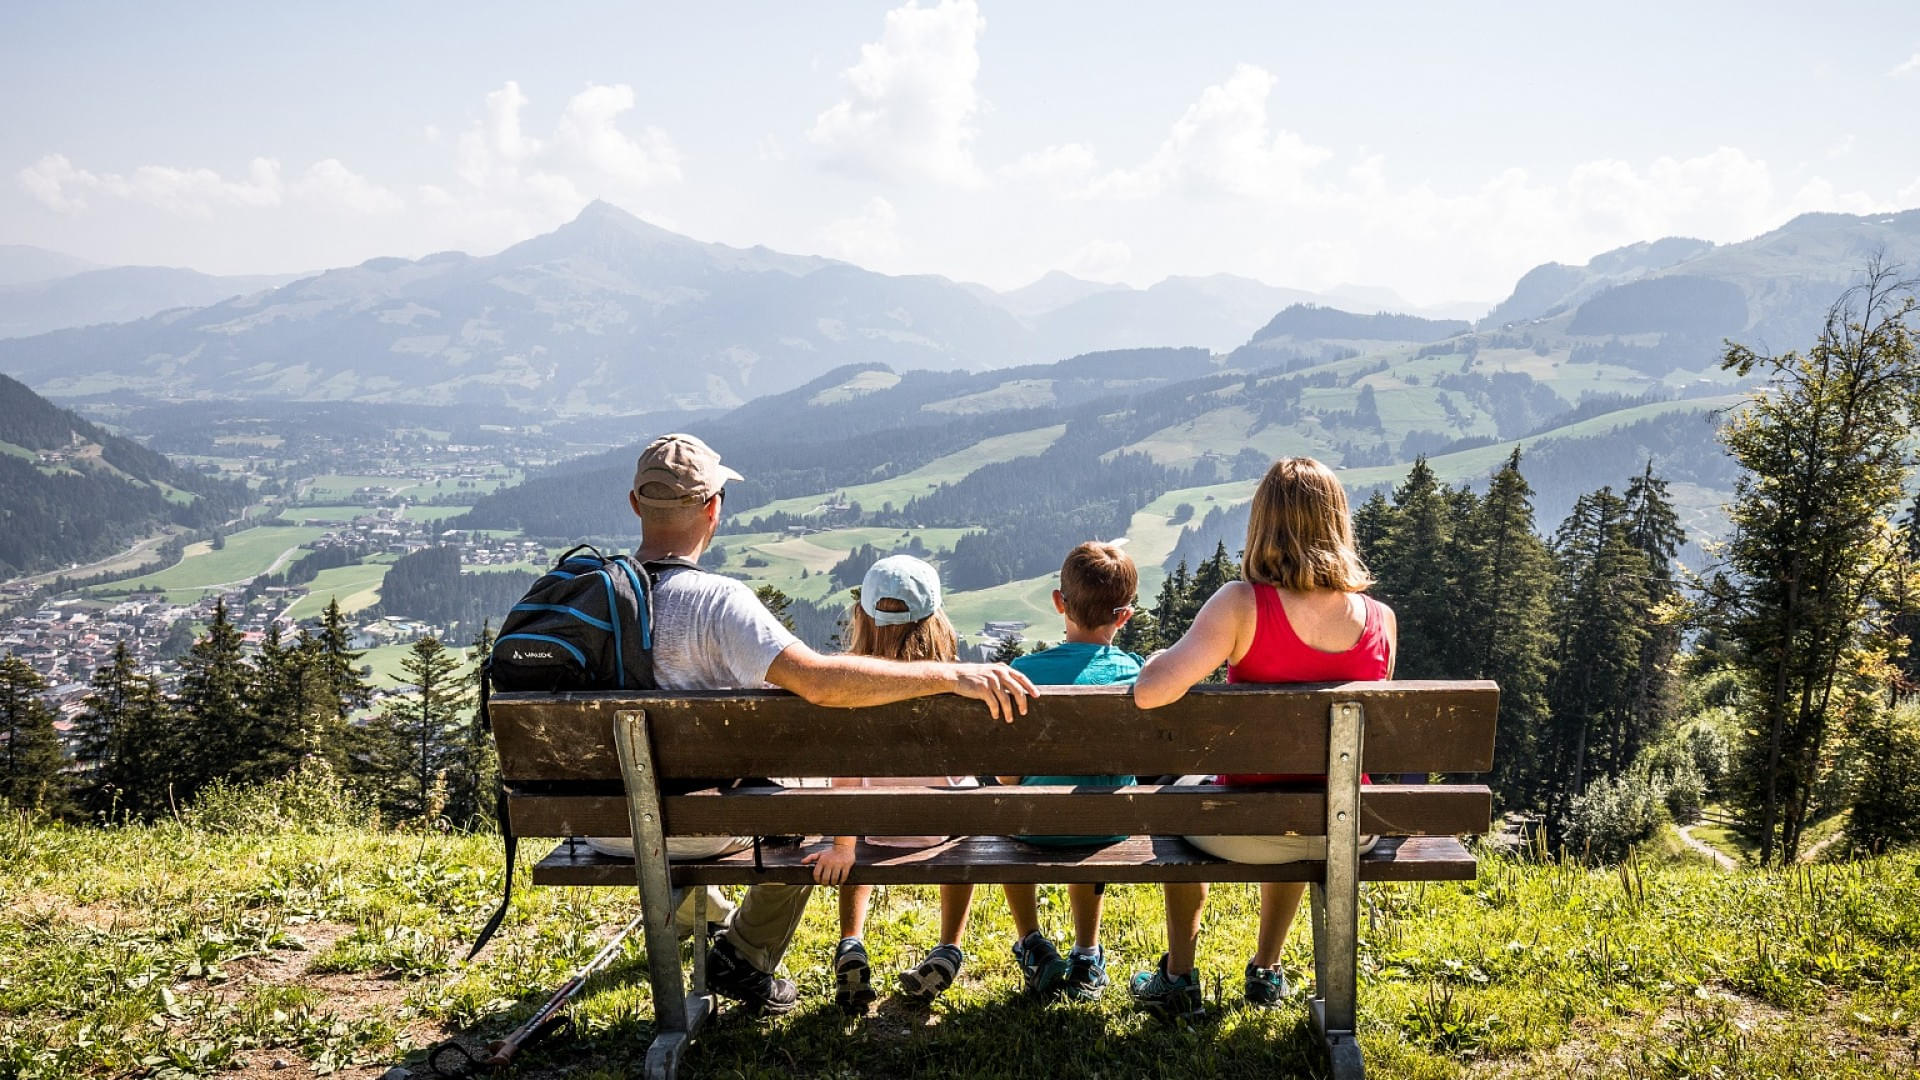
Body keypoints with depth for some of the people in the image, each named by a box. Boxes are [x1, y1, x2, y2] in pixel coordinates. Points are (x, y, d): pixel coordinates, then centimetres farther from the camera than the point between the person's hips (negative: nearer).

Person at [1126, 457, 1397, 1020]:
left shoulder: (1242, 604, -21)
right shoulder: (1380, 619, -8)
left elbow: (1150, 693, -30)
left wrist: (1159, 658, -7)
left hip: (1248, 833, -3)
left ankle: (1178, 976, 36)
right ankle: (1266, 970, 48)